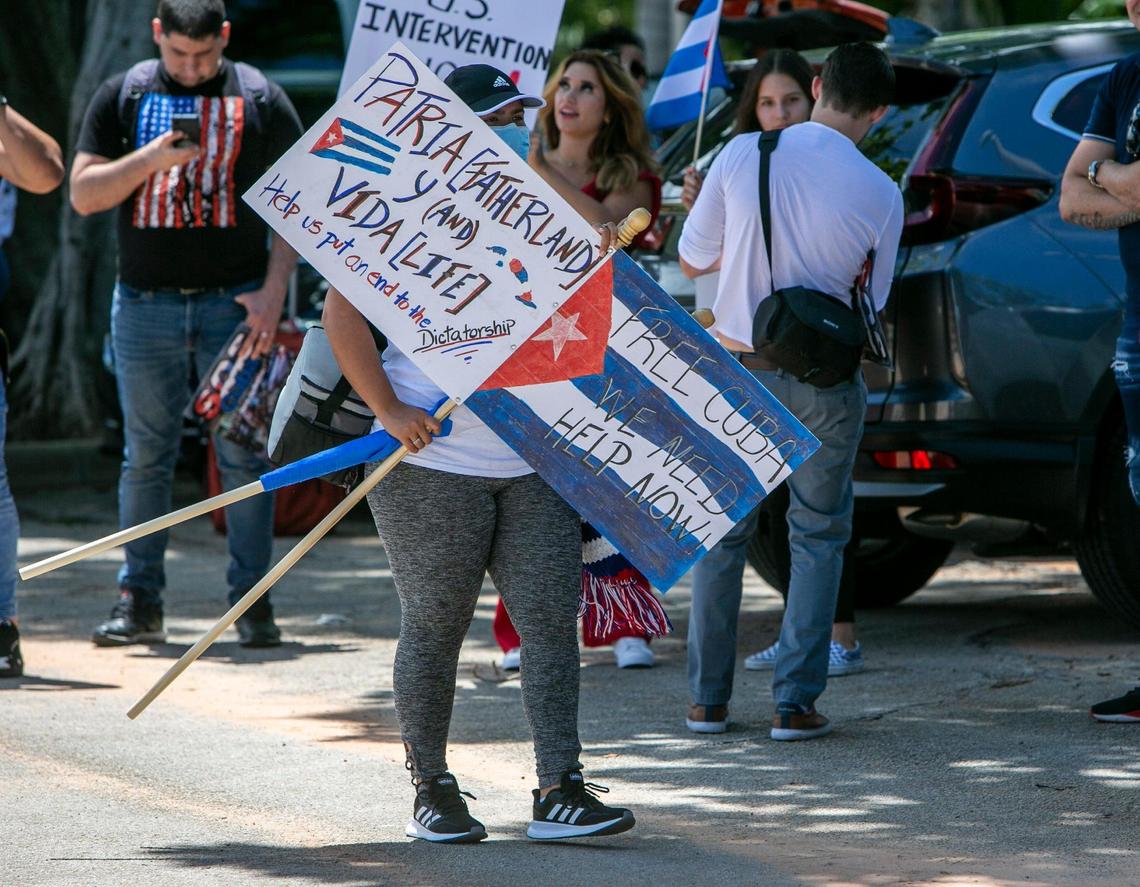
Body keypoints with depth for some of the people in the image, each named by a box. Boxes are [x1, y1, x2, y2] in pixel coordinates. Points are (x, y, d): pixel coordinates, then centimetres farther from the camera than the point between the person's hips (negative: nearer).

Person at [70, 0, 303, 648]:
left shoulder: (260, 99, 3)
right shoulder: (123, 97, 6)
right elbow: (84, 195, 2)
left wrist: (274, 291, -7)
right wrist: (153, 158, -13)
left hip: (235, 302, -1)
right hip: (145, 303, 1)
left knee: (244, 455, -2)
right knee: (146, 455, 5)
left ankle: (252, 602, 3)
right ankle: (140, 601, 11)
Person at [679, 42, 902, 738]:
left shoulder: (742, 155, -6)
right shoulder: (880, 192, -8)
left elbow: (691, 262, 3)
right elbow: (870, 302, 4)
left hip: (737, 367, 2)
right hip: (824, 379, -1)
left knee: (722, 531, 15)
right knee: (819, 537, 12)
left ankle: (708, 699, 16)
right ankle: (796, 701, 6)